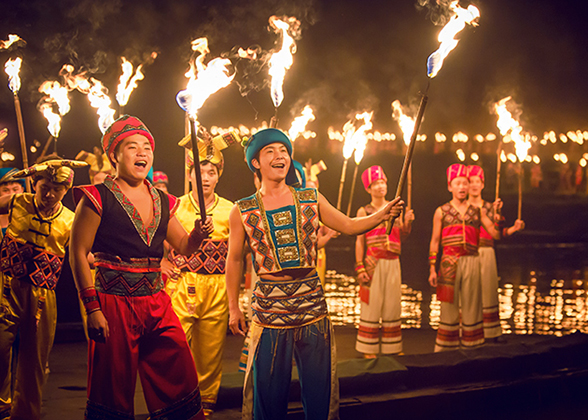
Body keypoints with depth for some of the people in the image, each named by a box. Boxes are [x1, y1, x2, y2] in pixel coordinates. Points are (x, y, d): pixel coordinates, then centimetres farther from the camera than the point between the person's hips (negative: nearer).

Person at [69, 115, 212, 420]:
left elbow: (183, 246, 20)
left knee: (181, 385, 3)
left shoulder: (162, 201, 13)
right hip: (114, 304, -5)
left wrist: (198, 235, -4)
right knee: (113, 393, 0)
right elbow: (78, 254, -7)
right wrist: (92, 308, -13)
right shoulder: (98, 198, -4)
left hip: (157, 305, 5)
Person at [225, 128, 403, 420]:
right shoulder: (242, 211, 1)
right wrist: (233, 307, 9)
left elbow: (348, 226, 11)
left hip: (312, 305, 2)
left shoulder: (311, 199, 6)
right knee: (269, 393, 3)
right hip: (269, 308, -2)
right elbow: (234, 260, 9)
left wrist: (382, 214, -6)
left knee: (320, 389, 6)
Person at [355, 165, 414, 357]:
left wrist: (407, 222, -4)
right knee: (371, 305, -2)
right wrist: (360, 267, -10)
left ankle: (392, 347, 16)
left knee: (393, 304, 7)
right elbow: (360, 240, -3)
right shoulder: (364, 211, -1)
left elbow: (402, 236, 16)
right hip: (373, 263, -4)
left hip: (393, 263, 4)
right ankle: (369, 349, 5)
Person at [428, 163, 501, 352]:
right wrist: (432, 269, -1)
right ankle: (445, 351, 8)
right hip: (449, 263, -2)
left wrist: (497, 214, -8)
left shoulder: (477, 211, 10)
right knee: (449, 308, 1)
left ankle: (471, 349, 10)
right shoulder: (442, 211, 6)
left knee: (472, 307, 3)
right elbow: (435, 241, 5)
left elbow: (496, 234, 6)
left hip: (472, 262, 2)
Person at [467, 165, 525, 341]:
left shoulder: (490, 208, 12)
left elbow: (498, 233, 11)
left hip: (487, 254, 2)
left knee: (489, 292, 2)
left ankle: (492, 332, 10)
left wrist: (515, 228, -3)